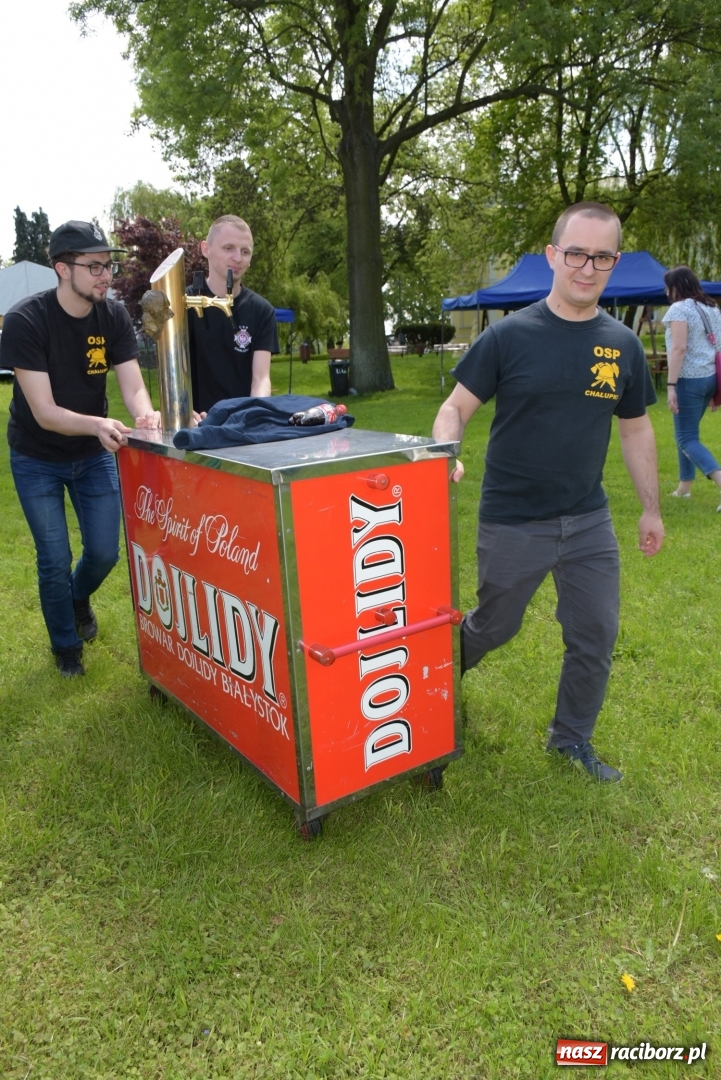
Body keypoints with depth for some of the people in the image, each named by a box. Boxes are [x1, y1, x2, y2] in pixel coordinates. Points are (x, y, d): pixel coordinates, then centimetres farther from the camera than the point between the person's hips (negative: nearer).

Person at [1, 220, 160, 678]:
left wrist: (147, 416, -42)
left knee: (105, 552, 7)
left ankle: (78, 598, 44)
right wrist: (97, 424, -47)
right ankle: (66, 647, 28)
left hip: (94, 454, 3)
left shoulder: (114, 316, -12)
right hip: (38, 460, -3)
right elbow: (44, 412, -29)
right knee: (55, 561, 1)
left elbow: (133, 387, -18)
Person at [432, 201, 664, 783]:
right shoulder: (510, 335, -10)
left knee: (596, 638, 10)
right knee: (494, 627, 13)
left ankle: (573, 738, 33)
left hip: (590, 522, 4)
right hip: (512, 523, -4)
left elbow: (636, 429, 11)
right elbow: (455, 409, -8)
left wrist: (651, 508, 14)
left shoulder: (623, 345, 2)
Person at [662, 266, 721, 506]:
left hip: (690, 379, -9)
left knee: (687, 439, -6)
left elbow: (679, 348, -20)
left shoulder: (679, 308, -10)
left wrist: (671, 384, -22)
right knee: (686, 433, 20)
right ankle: (684, 486, 25)